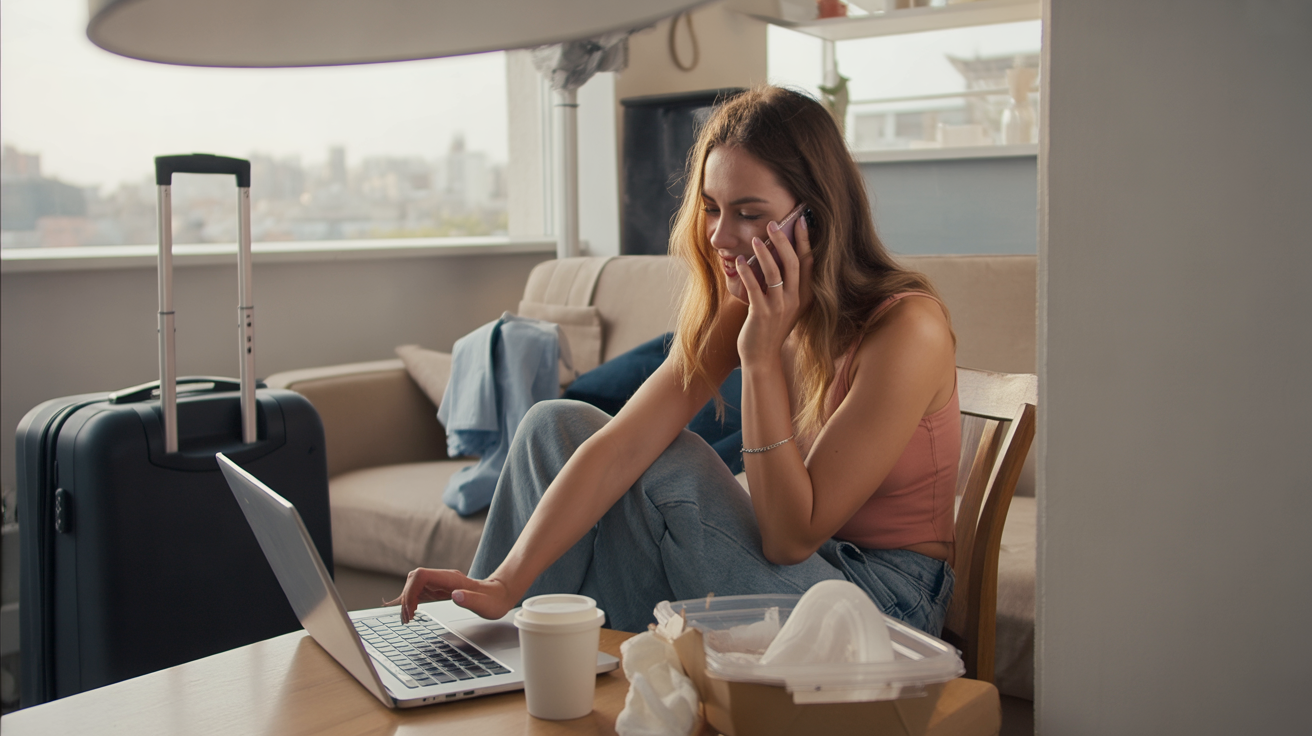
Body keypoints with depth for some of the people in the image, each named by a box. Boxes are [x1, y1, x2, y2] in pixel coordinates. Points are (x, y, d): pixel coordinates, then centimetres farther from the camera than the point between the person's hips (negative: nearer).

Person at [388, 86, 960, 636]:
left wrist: (761, 358, -30)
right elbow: (619, 445, -17)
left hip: (881, 598, -6)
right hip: (803, 560, 6)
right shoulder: (737, 308, -6)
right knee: (556, 426, -4)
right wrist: (505, 584, -26)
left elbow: (793, 539, -25)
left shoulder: (907, 329, -25)